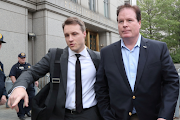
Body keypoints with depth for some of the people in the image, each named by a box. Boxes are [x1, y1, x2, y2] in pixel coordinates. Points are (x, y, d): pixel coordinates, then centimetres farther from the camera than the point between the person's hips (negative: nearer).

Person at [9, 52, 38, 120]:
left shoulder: (28, 65, 18)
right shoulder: (15, 66, 2)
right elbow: (12, 76, -7)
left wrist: (35, 81, 11)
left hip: (30, 86, 4)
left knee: (32, 98, 2)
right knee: (21, 101, -1)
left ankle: (27, 110, 25)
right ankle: (21, 114, 16)